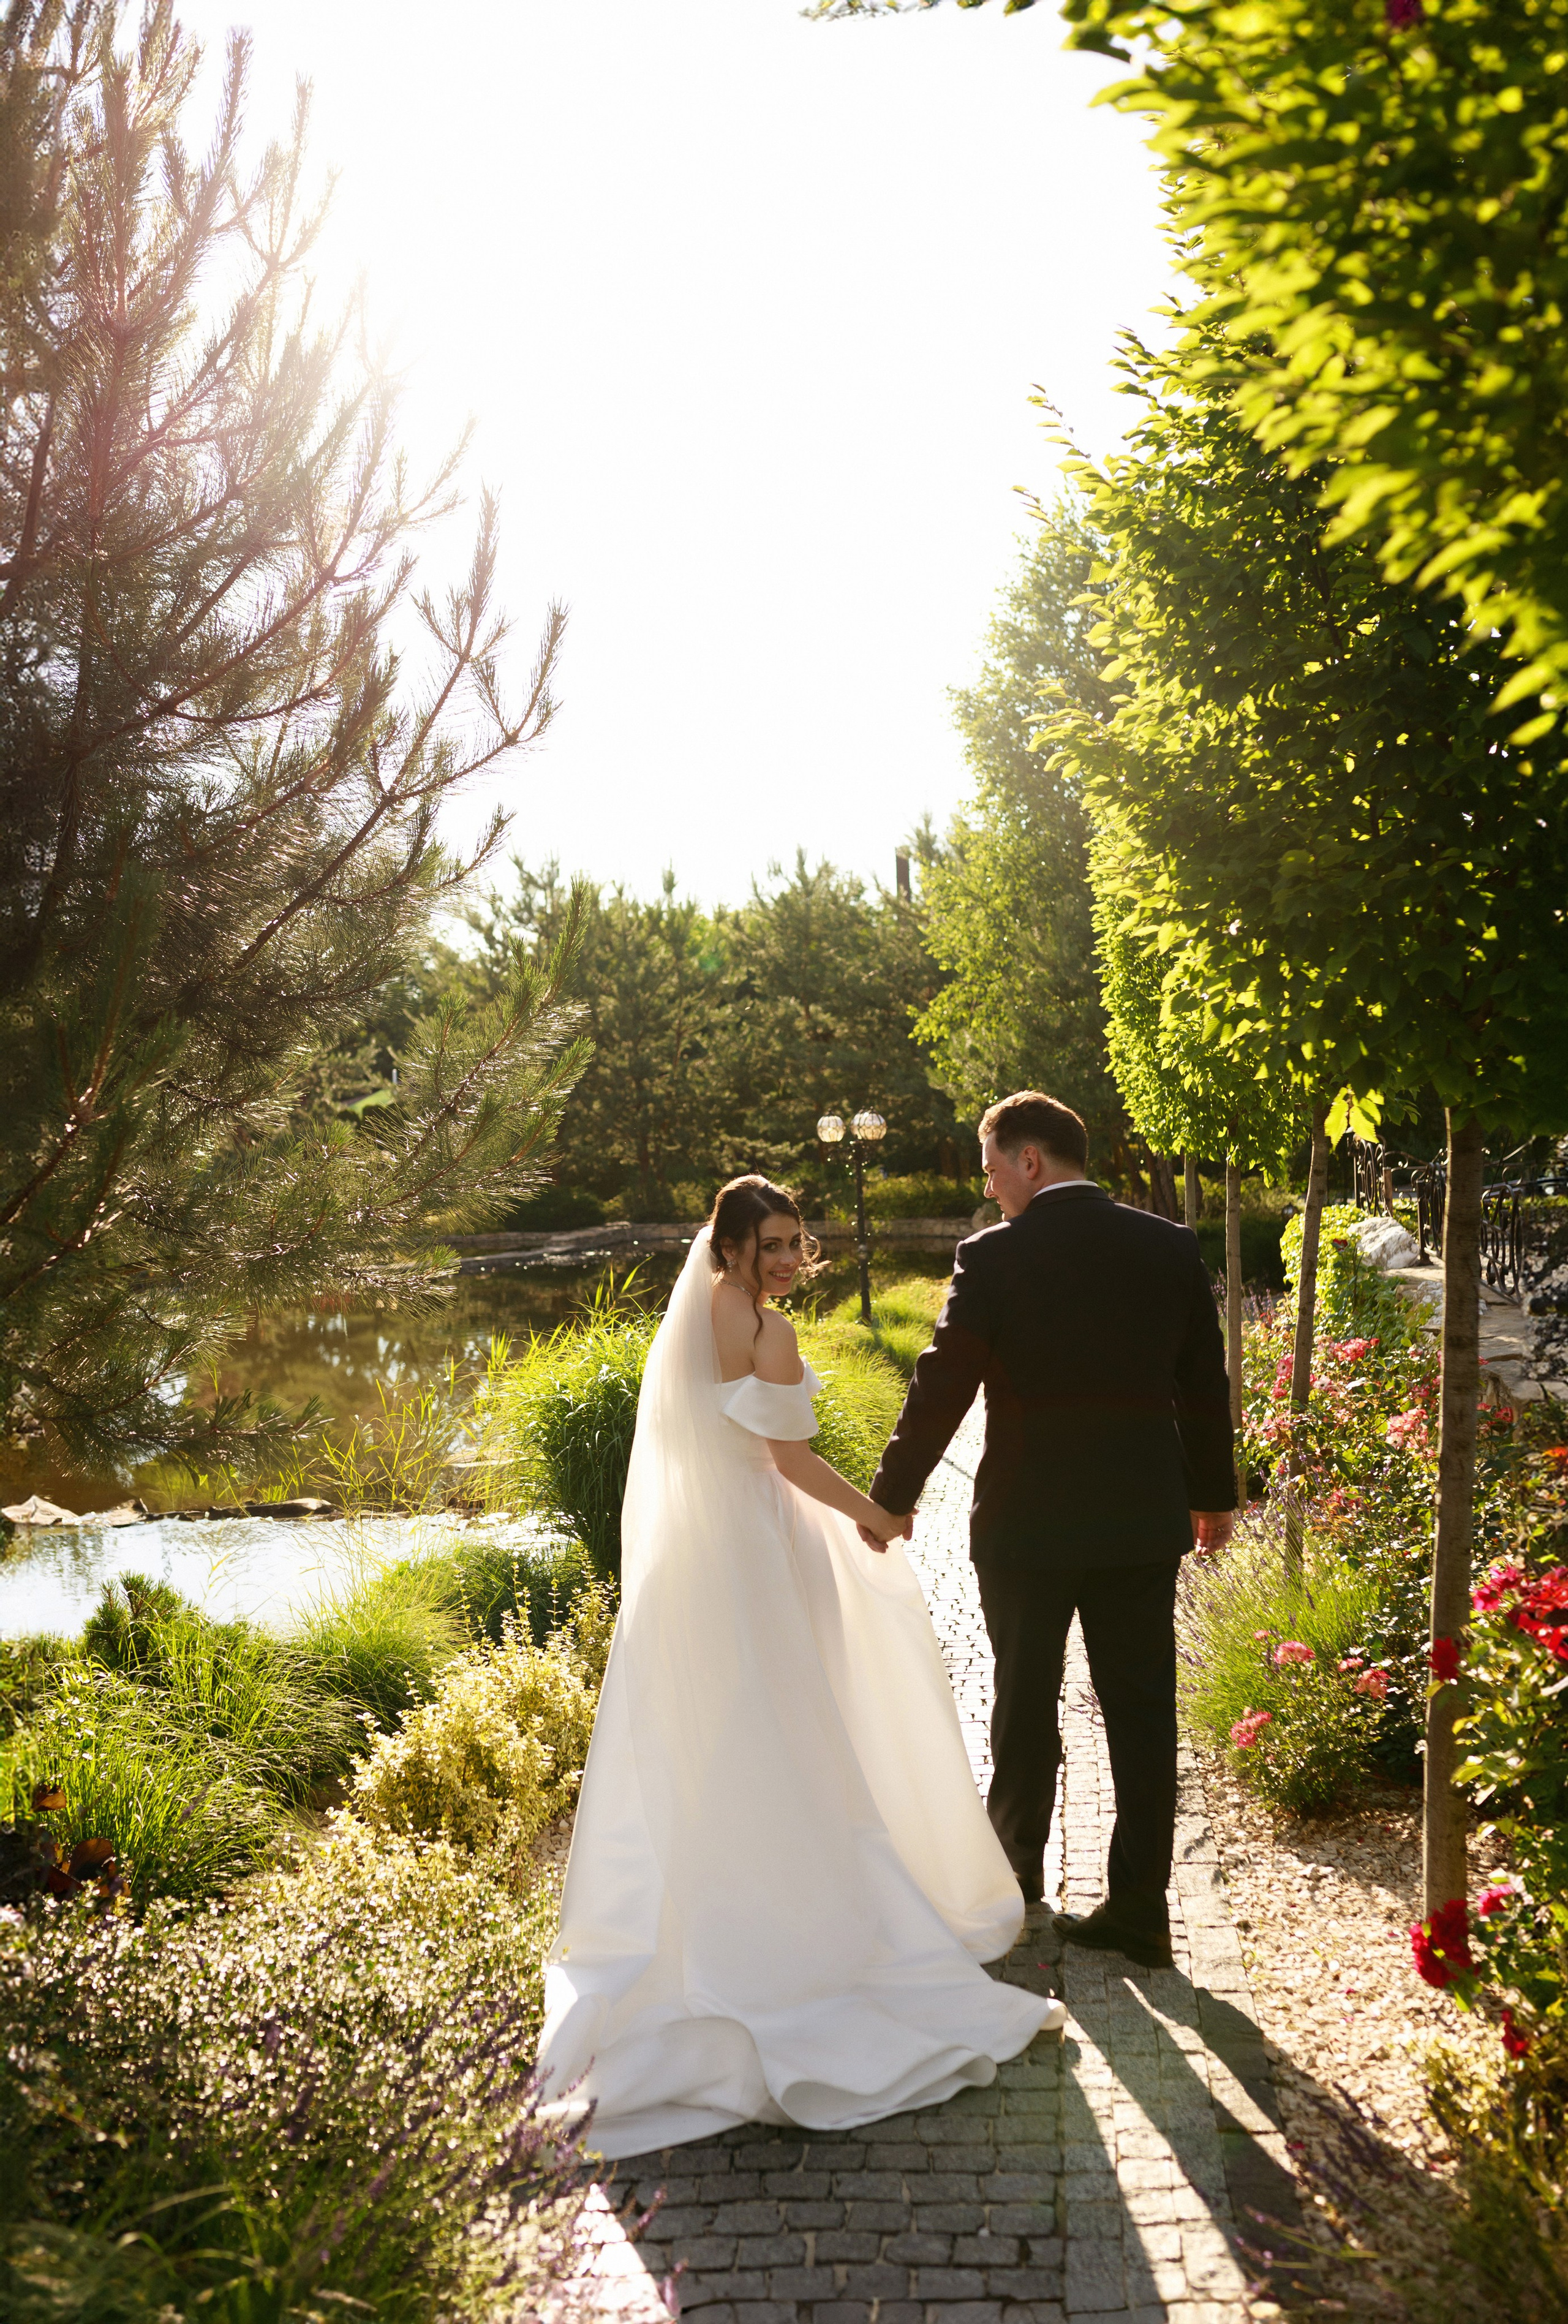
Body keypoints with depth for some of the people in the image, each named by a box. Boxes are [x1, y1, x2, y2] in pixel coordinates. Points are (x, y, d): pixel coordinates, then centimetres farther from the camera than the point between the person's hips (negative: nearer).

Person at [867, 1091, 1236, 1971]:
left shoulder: (994, 1257, -13)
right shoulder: (1172, 1247, 0)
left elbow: (942, 1389, -11)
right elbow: (1205, 1384, 7)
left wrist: (892, 1498, 1)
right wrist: (1214, 1495, 19)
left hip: (1027, 1526, -2)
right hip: (1145, 1520, 3)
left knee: (1026, 1703, 15)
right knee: (1142, 1713, 9)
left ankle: (1015, 1874, 34)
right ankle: (1140, 1908, 14)